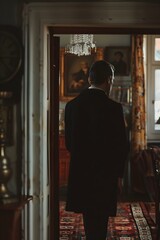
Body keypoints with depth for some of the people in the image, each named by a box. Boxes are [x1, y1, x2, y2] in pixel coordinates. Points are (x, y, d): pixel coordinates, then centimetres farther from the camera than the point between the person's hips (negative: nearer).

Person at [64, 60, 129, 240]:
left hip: (80, 173, 5)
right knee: (100, 220, 4)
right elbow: (121, 145, -10)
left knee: (89, 217, 19)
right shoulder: (113, 108, -14)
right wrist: (119, 174, 3)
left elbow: (68, 142, 6)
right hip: (105, 174, -5)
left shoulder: (72, 105, 0)